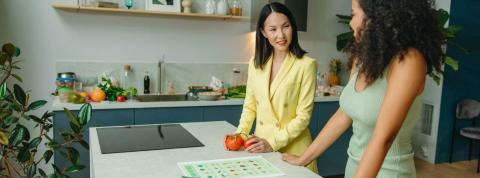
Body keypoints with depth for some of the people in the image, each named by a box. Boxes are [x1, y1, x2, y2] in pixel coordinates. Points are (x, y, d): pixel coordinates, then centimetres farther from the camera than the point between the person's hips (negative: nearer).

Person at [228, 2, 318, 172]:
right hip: (261, 149, 4)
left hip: (292, 150, -4)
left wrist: (273, 143, -17)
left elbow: (303, 115, -12)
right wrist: (240, 134, -6)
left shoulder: (306, 65, -12)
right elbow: (250, 106, 8)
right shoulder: (255, 63, 2)